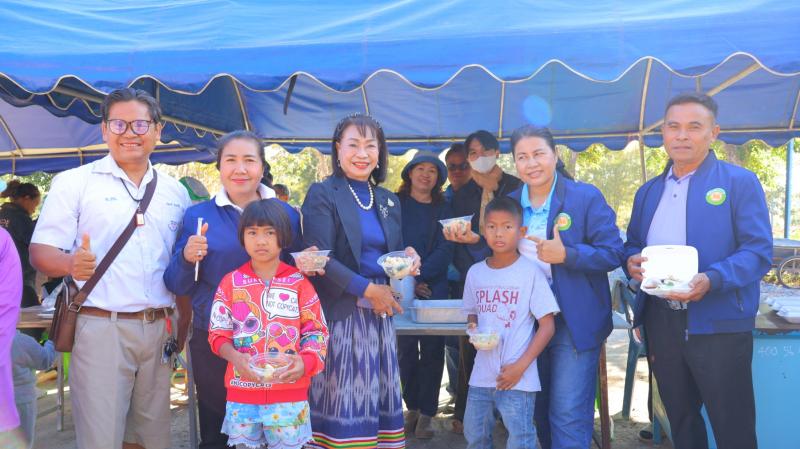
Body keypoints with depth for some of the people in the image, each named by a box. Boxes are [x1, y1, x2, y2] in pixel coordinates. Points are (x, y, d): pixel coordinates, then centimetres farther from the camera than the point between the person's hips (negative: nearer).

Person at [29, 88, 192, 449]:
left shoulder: (175, 192, 12)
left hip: (159, 330, 4)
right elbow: (40, 252, -4)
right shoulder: (74, 182, 1)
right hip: (100, 328, -4)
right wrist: (71, 263, -26)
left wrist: (184, 326, 10)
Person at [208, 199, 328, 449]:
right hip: (242, 392, 1)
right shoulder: (231, 283, 4)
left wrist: (304, 363, -17)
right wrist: (234, 357, -17)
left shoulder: (299, 282, 1)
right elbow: (218, 333, 3)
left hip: (289, 393, -1)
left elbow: (316, 332, 1)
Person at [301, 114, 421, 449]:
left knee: (378, 398, 9)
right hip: (340, 315, -6)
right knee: (343, 401, -3)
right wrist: (367, 289, -15)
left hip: (381, 315, 6)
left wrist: (407, 260, -3)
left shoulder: (389, 201, 14)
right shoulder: (322, 194, -4)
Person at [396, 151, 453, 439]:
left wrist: (419, 276, -14)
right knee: (406, 349, 2)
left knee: (432, 350, 0)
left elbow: (445, 250, -2)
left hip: (434, 289, 1)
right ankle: (412, 408, 16)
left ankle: (426, 414, 7)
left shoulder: (443, 209, 8)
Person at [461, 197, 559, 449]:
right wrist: (474, 329, -6)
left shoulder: (530, 272, -9)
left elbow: (547, 325, -8)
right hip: (481, 374, 5)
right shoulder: (475, 272, 5)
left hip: (517, 378, -5)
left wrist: (521, 366, -15)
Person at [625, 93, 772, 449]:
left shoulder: (740, 182, -4)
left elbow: (759, 251, -11)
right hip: (661, 323, 5)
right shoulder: (648, 191, 13)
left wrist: (711, 280, -28)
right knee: (679, 419, 18)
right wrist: (632, 262, -6)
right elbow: (632, 244, 19)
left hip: (719, 324, -5)